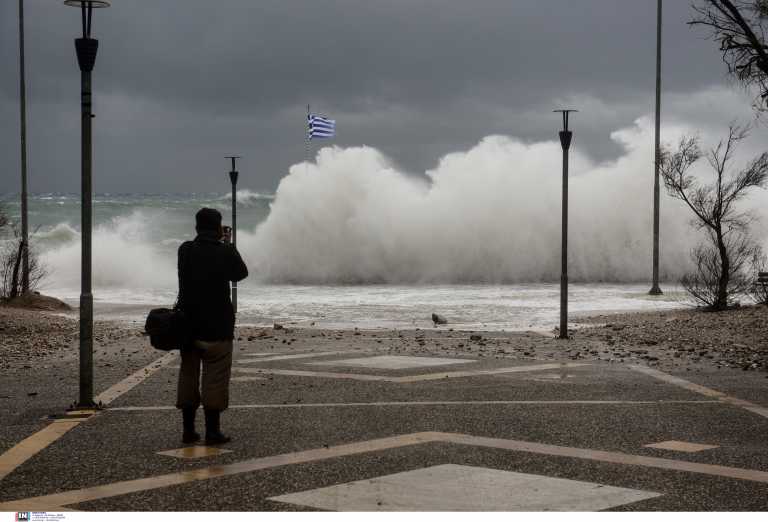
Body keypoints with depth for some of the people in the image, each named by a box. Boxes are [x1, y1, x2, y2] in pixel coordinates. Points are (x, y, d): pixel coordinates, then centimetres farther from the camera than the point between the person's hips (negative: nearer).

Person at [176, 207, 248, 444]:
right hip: (217, 327, -4)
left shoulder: (185, 250, -1)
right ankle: (212, 431, 1)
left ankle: (188, 429, 14)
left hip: (188, 324, 4)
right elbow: (241, 273, 8)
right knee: (215, 379, 1)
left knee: (188, 376, 12)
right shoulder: (226, 253, -10)